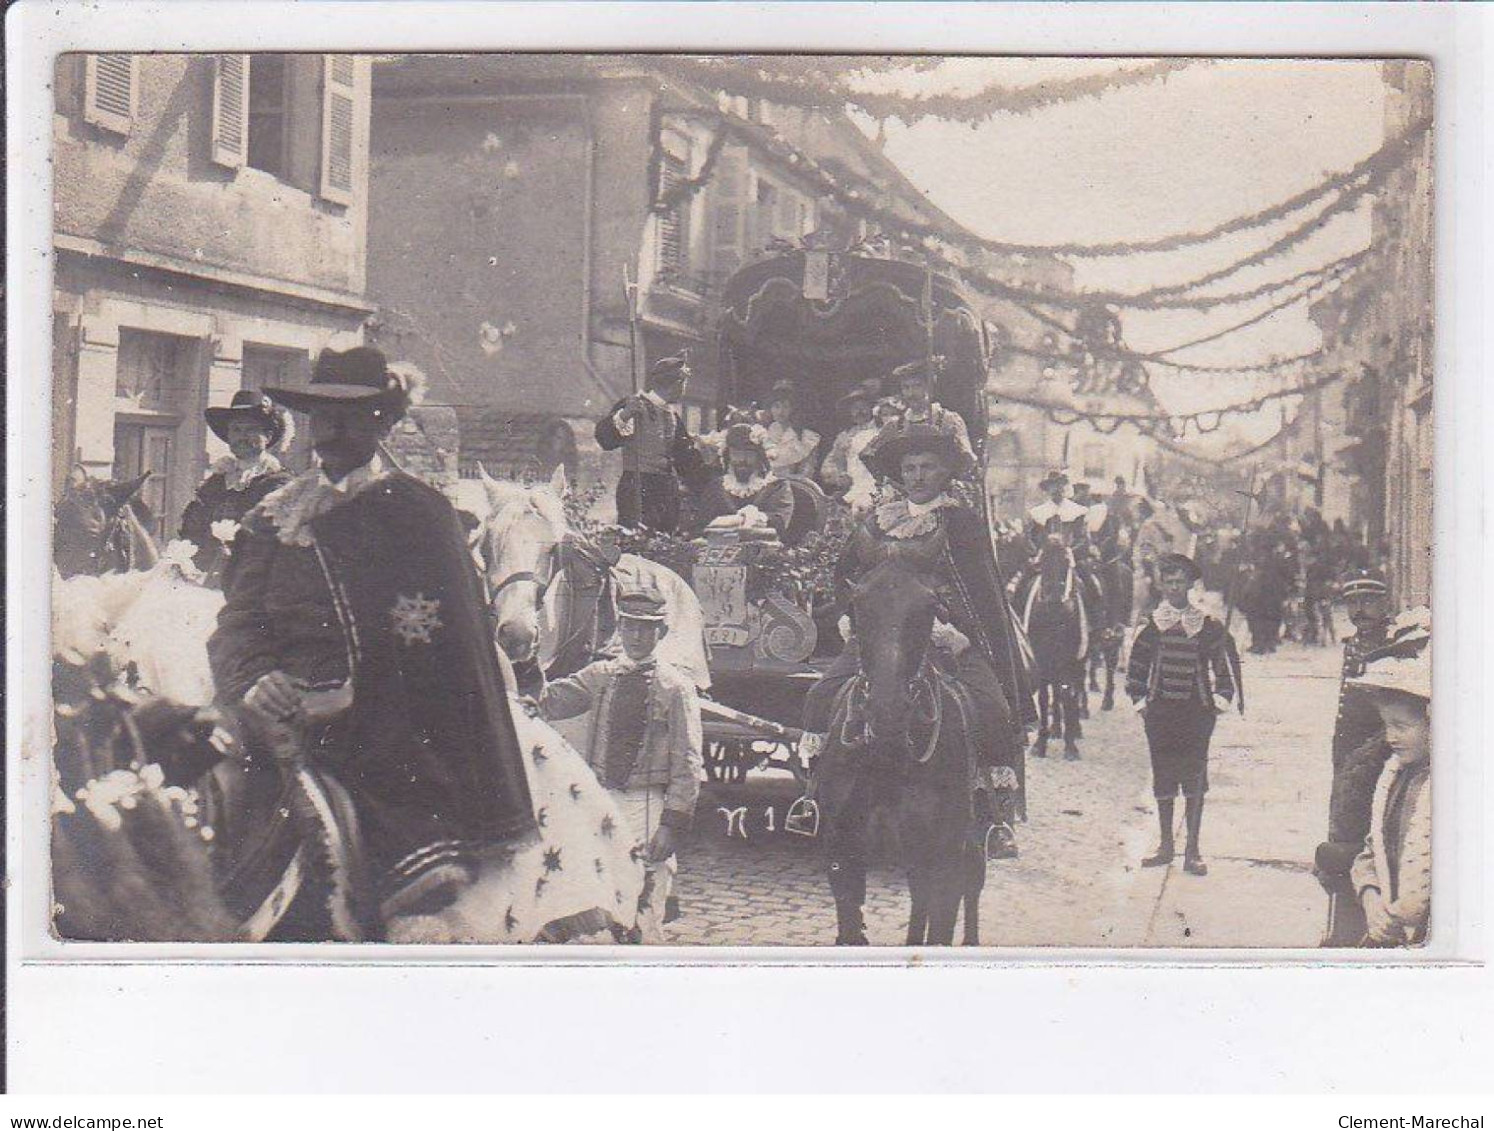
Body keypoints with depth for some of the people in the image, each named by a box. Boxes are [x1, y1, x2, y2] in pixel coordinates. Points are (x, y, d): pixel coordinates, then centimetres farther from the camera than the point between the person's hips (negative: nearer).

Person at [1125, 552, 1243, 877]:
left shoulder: (1207, 625, 0)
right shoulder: (1152, 624, 5)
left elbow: (1225, 662, 6)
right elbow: (1138, 663, 13)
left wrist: (1220, 701, 1)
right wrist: (1141, 701, 9)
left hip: (1196, 712, -2)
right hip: (1161, 711, 2)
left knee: (1194, 780, -3)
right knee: (1163, 778, 7)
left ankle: (1192, 850, 3)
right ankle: (1165, 845, 18)